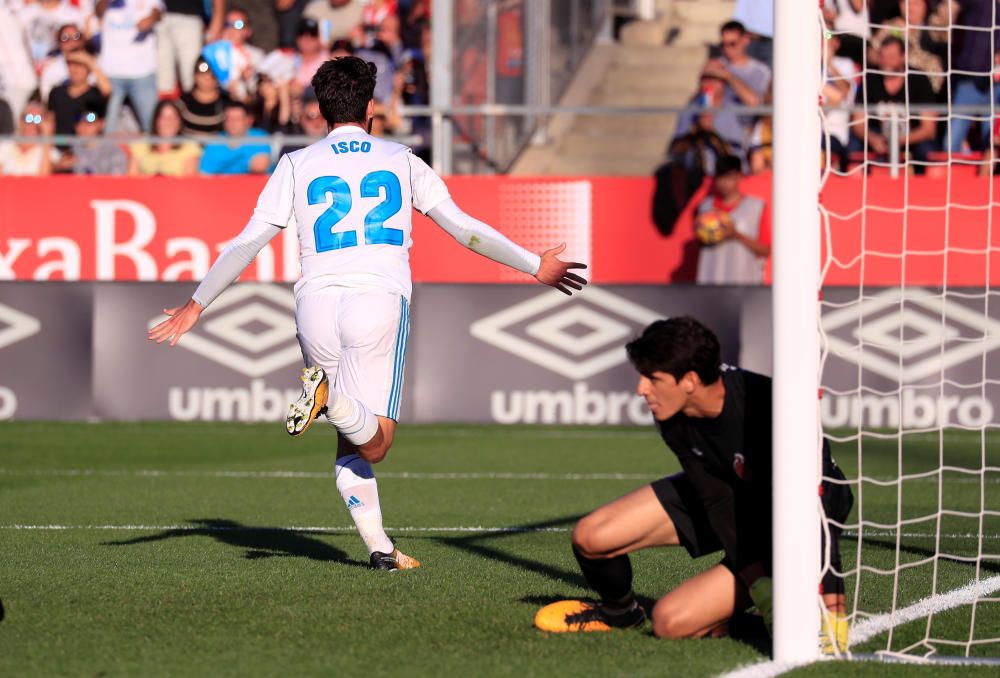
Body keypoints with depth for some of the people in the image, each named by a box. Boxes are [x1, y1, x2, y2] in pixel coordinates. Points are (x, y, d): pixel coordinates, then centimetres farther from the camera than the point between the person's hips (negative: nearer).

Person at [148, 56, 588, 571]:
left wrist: (196, 305, 16)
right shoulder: (401, 161, 13)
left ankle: (378, 545, -2)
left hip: (316, 302, 2)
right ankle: (330, 396, -35)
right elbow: (465, 228, 14)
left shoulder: (297, 166, 12)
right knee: (372, 445, -7)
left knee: (349, 444, 12)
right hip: (380, 299, -2)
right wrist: (535, 266, 25)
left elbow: (247, 242, 8)